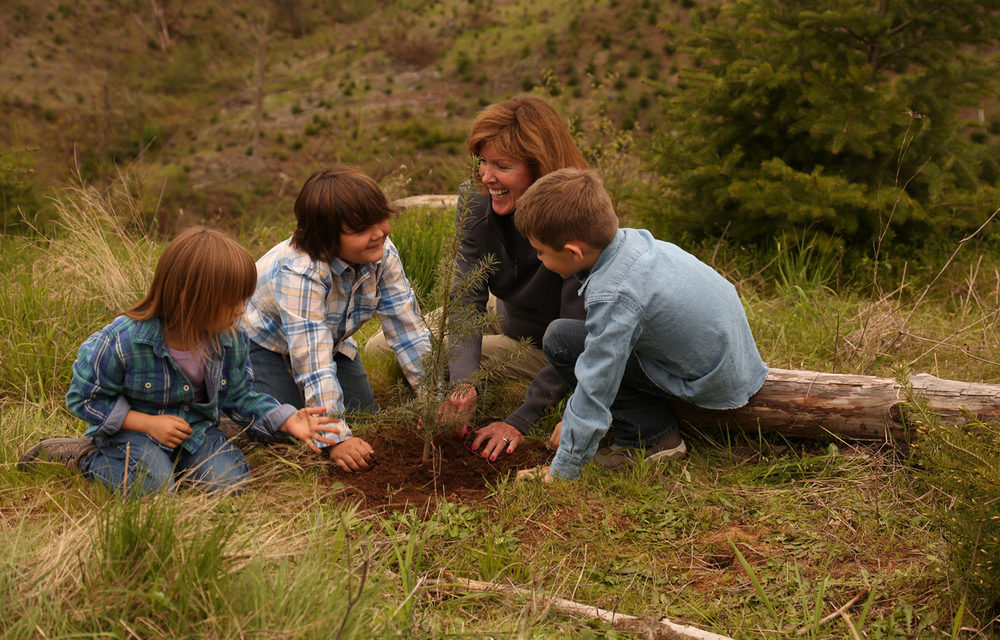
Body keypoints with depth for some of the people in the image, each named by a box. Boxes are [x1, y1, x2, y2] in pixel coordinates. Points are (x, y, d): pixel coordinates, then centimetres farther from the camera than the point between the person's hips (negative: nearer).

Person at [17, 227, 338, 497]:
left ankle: (171, 459, 9)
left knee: (231, 481, -17)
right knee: (156, 489, -27)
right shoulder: (124, 341, -26)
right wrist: (148, 423, -22)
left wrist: (287, 420, -16)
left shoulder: (229, 339, -12)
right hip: (130, 425, -4)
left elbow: (239, 396, 0)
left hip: (194, 422, 4)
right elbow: (84, 397, -14)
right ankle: (86, 455, 0)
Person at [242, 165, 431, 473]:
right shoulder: (300, 272, -41)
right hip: (262, 341, -5)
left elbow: (408, 329, -17)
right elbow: (314, 363, -43)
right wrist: (337, 439, -45)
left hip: (330, 337, 6)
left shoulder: (382, 254, -23)